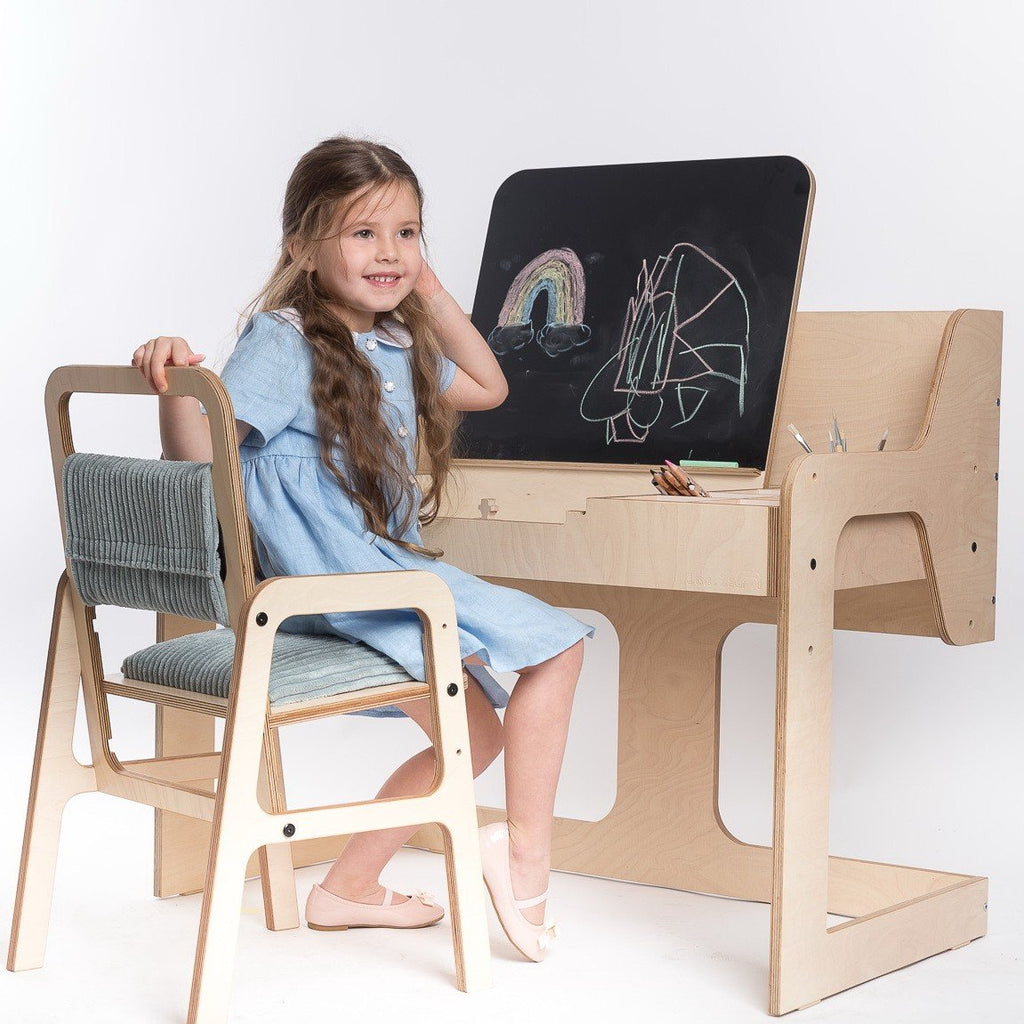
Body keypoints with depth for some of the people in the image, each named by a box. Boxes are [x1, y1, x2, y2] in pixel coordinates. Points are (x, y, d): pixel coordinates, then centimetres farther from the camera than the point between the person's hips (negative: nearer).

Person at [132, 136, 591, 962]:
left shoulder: (393, 345, 13)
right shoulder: (283, 342, -12)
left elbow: (488, 388, 26)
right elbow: (199, 455, -20)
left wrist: (430, 289, 17)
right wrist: (173, 384, -41)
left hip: (392, 571, 10)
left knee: (478, 735, 20)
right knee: (555, 643, -12)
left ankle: (349, 889, 27)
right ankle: (526, 847, -5)